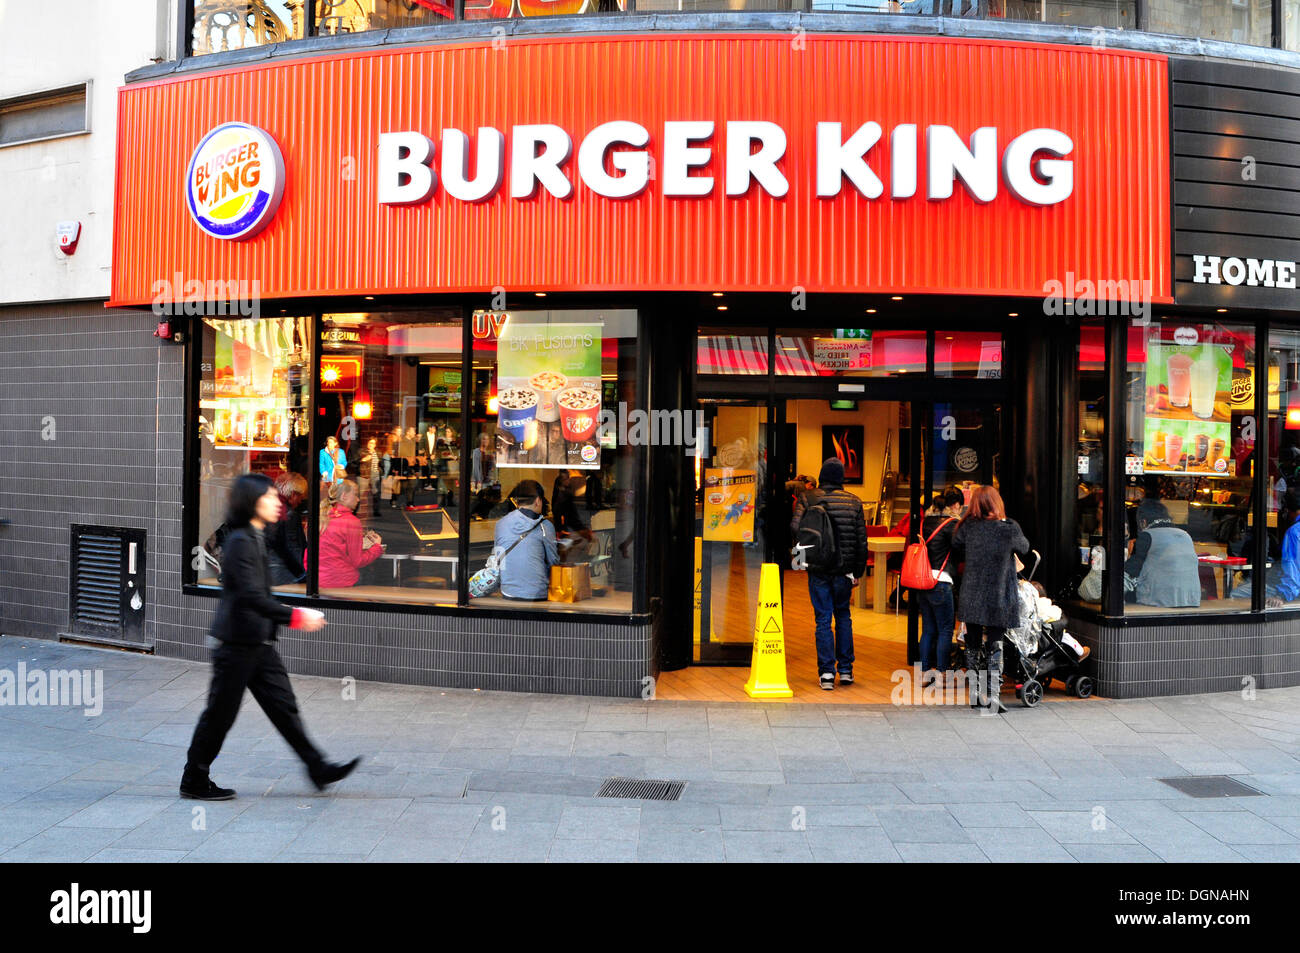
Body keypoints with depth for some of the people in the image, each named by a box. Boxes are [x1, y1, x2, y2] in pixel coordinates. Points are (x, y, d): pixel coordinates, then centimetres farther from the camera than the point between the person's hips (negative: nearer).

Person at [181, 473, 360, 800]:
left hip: (259, 644, 9)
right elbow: (252, 597, -25)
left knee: (284, 706, 9)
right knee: (220, 713, 4)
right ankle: (194, 780, 19)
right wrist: (296, 616, -25)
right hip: (238, 643, -9)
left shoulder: (256, 538, 12)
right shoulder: (240, 541, -17)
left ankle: (319, 769, 12)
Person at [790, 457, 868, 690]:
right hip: (844, 569, 2)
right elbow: (861, 540, 3)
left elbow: (795, 528, -19)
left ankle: (826, 673, 0)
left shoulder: (807, 498, -5)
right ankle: (845, 670, 18)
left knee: (823, 619, 3)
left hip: (818, 569, -2)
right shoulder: (854, 502, 2)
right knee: (843, 616, 17)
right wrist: (858, 571, 11)